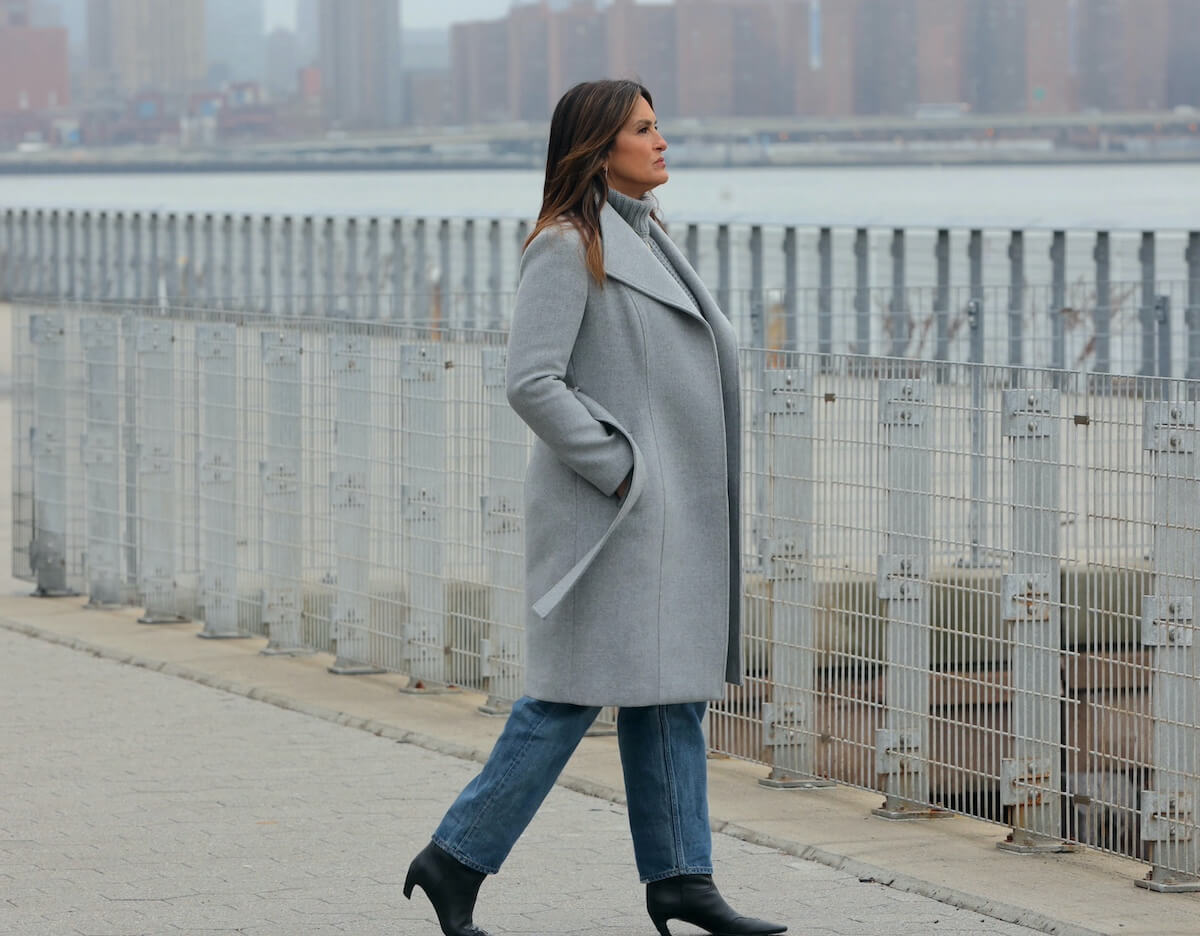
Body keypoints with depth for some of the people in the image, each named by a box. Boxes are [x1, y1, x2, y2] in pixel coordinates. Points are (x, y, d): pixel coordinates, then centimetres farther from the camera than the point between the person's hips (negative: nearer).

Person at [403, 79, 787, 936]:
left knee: (676, 688, 8)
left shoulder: (645, 239, 16)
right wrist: (617, 469, -18)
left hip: (673, 510, 9)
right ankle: (456, 861, 3)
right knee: (574, 693, -6)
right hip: (614, 509, -9)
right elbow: (532, 383, -19)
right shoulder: (568, 247, -12)